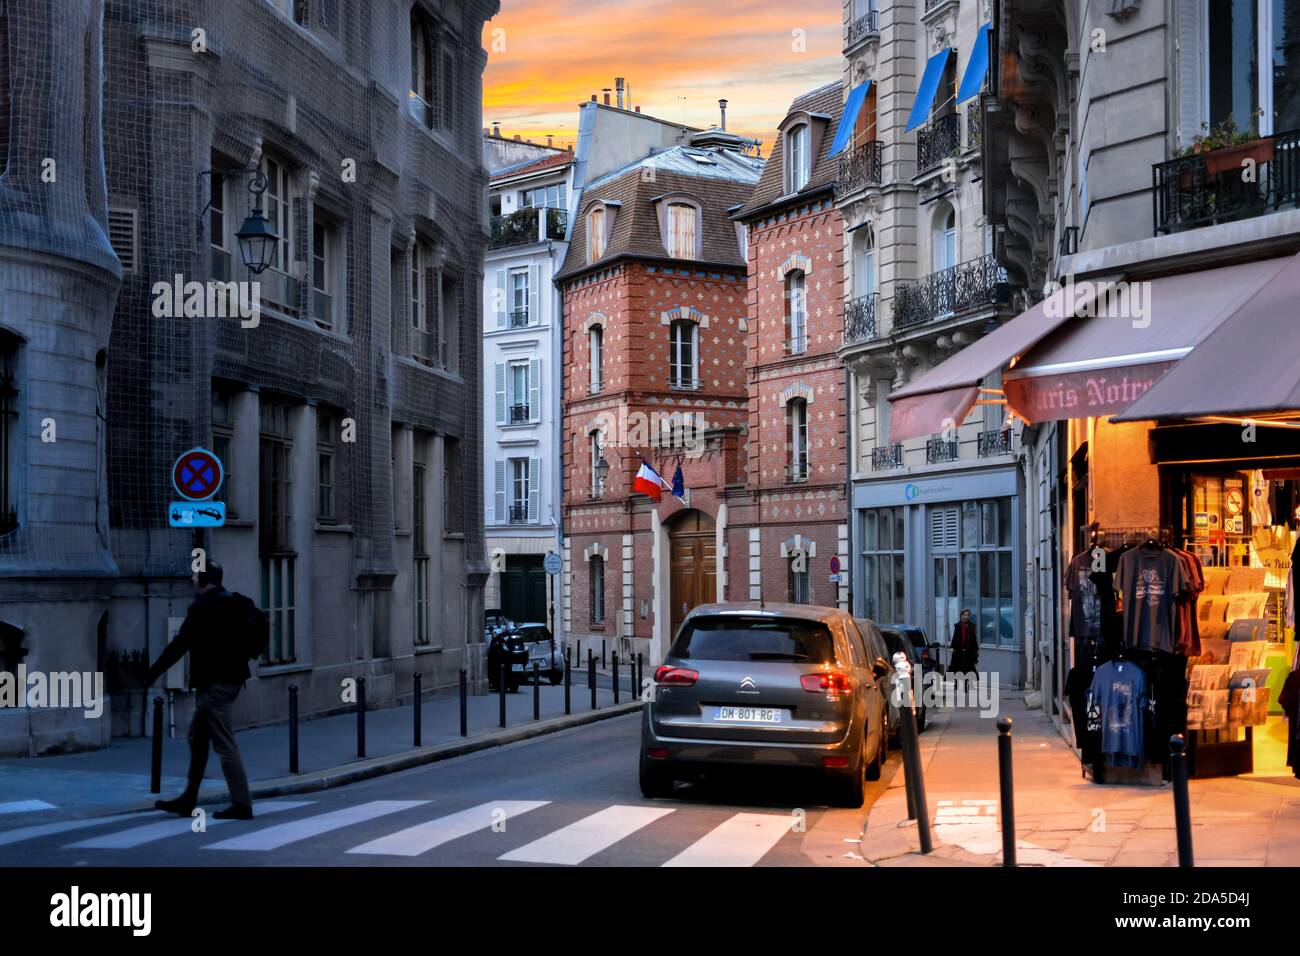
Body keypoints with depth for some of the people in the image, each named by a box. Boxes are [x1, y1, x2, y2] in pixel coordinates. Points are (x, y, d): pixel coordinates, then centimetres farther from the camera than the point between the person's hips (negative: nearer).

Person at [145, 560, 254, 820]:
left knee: (225, 744, -6)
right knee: (197, 739, 17)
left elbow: (180, 644, -15)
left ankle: (241, 804, -5)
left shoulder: (202, 608, -14)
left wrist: (153, 673, -7)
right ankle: (188, 800, 23)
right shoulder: (233, 604, 12)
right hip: (231, 679, 10)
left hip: (213, 682, -10)